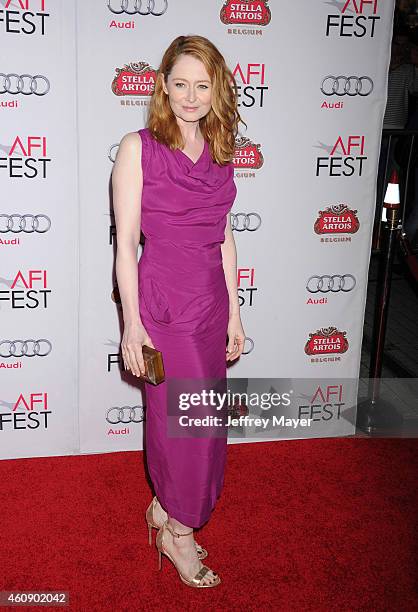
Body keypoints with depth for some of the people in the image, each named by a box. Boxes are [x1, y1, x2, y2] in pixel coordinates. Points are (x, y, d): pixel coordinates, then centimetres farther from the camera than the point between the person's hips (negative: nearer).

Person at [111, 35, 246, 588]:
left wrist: (234, 313, 11)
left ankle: (165, 509, 35)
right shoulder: (137, 148, -8)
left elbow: (224, 237, 11)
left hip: (212, 298, 5)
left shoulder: (219, 153, 8)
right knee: (188, 421, 1)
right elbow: (125, 243, -9)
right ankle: (178, 530, 24)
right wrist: (132, 323, -12)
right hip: (162, 299, -5)